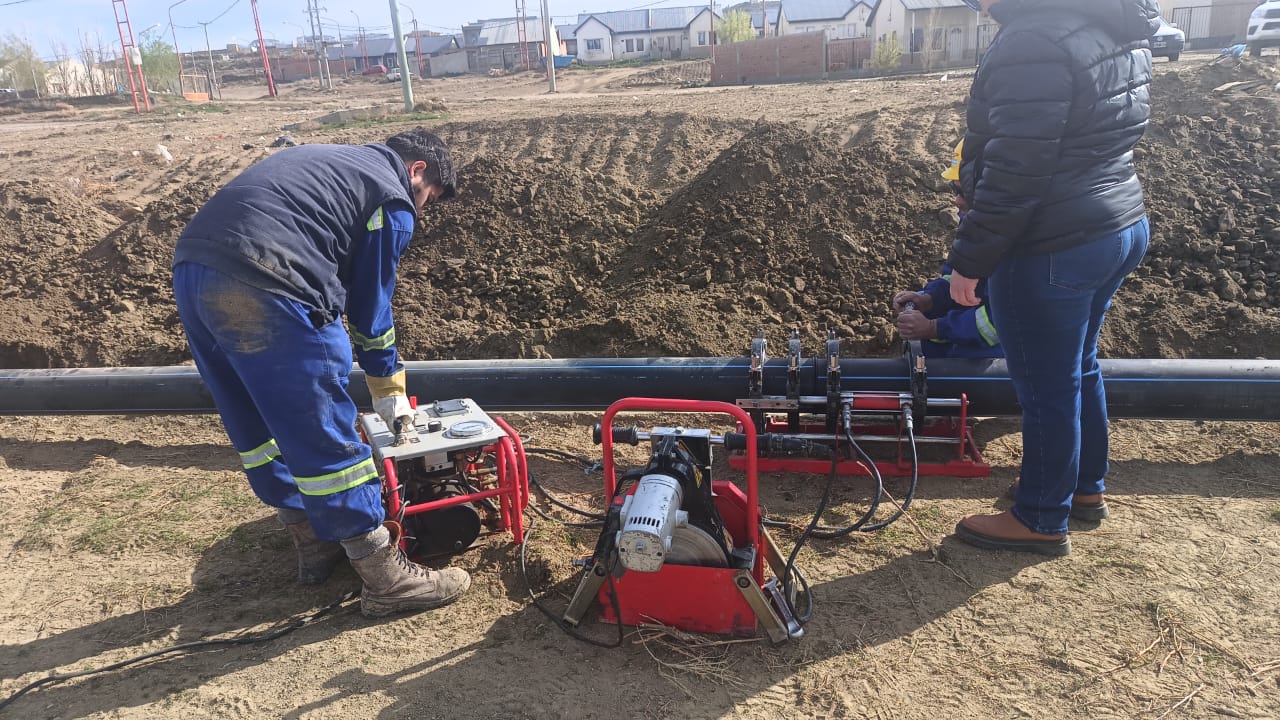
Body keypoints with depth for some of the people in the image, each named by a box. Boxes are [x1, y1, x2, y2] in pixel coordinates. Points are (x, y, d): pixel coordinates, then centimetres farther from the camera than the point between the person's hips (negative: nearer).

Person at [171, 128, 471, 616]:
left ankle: (314, 543, 36)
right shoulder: (392, 200, 4)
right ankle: (386, 579, 11)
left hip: (190, 267, 10)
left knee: (258, 429, 20)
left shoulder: (333, 161, 29)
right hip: (262, 289, -9)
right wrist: (389, 388, 20)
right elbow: (370, 307, 7)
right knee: (327, 441, -1)